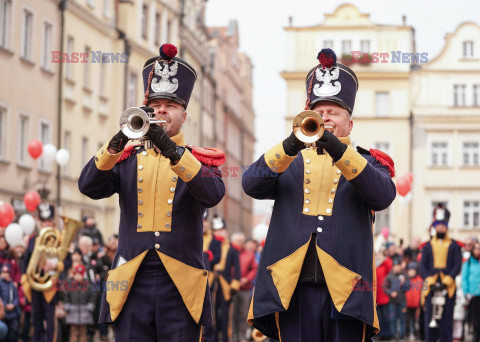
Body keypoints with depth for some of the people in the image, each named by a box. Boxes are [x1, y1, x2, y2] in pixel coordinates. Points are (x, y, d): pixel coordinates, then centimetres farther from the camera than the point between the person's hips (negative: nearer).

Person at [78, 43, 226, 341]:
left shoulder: (201, 160, 10)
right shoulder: (126, 158, 14)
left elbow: (214, 194, -12)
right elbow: (89, 187, -3)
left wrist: (171, 149, -22)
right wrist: (120, 140, -18)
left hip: (180, 286, -1)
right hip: (132, 284, 1)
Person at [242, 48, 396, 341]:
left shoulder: (367, 163, 16)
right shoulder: (289, 162, 18)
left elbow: (384, 195, -6)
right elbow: (251, 185, 0)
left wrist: (339, 151, -18)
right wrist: (290, 146, -15)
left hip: (344, 287, -1)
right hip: (295, 286, 1)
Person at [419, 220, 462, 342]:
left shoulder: (454, 245, 9)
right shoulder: (428, 246, 13)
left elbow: (457, 266, 2)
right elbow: (422, 266, 7)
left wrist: (446, 282, -10)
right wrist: (431, 282, -8)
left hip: (447, 287, -1)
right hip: (431, 288, 1)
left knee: (447, 318, -2)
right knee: (430, 317, -4)